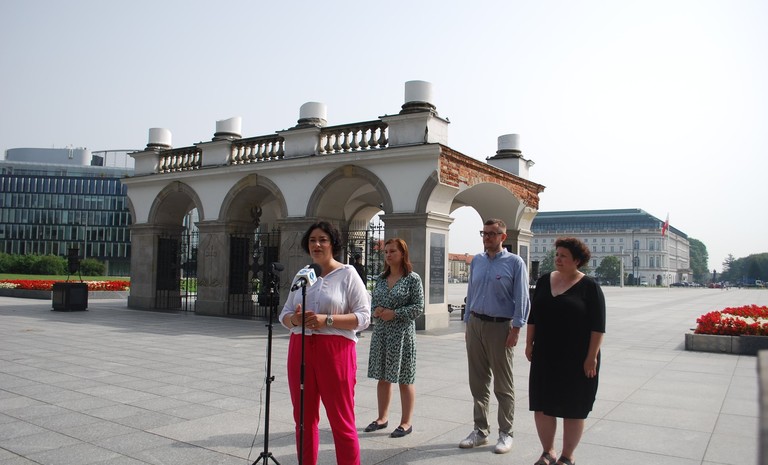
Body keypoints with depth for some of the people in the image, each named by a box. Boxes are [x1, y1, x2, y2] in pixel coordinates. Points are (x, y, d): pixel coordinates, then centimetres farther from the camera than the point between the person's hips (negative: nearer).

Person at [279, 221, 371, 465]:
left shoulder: (347, 273, -2)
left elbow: (363, 317, -8)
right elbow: (284, 315, 13)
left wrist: (327, 320, -19)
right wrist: (295, 318, -10)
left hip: (335, 350, -5)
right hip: (300, 350, 5)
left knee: (341, 422, 1)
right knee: (304, 419, 13)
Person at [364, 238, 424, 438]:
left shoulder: (413, 279, -7)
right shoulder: (381, 279, 10)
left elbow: (418, 307, -11)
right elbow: (373, 301, 17)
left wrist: (394, 313, -18)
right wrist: (376, 310, -6)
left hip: (402, 333, -6)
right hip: (380, 332, 6)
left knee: (404, 380, 3)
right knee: (382, 378, 13)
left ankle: (406, 422, 15)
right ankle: (382, 418, 27)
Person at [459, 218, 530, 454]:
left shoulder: (514, 263, -6)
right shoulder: (476, 261, 9)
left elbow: (522, 299, -8)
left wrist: (516, 329, -13)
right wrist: (468, 323, 10)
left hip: (500, 327, -5)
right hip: (476, 324, 5)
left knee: (503, 384, 5)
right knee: (478, 382, 11)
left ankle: (505, 433, 18)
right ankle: (480, 430, 23)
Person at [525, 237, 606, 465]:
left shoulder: (589, 286, -8)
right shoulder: (544, 281, 6)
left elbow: (598, 326, -10)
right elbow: (533, 315, 11)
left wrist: (592, 357, -14)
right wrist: (529, 343, 7)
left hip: (576, 359, -4)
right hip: (545, 356, 4)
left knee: (573, 408, 7)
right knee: (542, 404, 8)